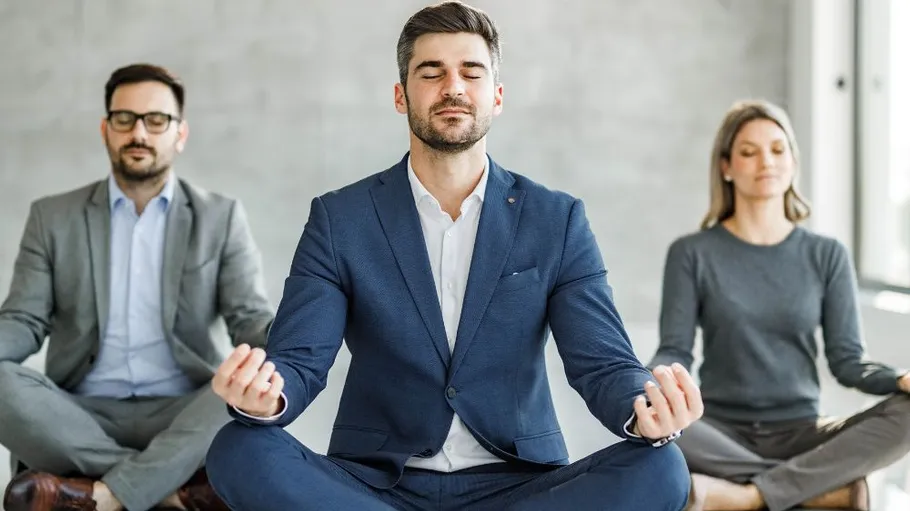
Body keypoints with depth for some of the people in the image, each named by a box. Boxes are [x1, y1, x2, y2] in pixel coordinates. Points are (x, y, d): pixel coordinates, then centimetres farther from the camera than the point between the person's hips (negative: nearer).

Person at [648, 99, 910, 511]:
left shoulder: (827, 255, 5)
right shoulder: (692, 253, 0)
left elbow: (846, 359, 0)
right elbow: (675, 351, -6)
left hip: (799, 432, 1)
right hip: (723, 434, -1)